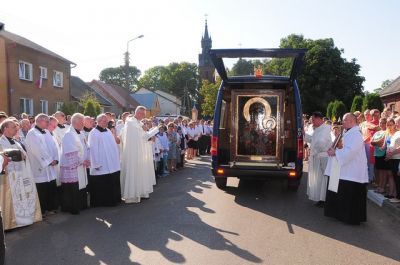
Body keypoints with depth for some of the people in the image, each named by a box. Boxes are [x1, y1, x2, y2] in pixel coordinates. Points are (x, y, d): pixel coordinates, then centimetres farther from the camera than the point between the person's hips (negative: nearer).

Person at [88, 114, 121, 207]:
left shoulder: (108, 131, 13)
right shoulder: (94, 133, -9)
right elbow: (93, 149, -13)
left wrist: (116, 160, 13)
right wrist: (96, 163, -16)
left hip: (112, 164, 7)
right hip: (101, 165, -7)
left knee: (112, 183, 11)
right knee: (101, 186, -1)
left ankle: (113, 200, 21)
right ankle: (100, 202, 11)